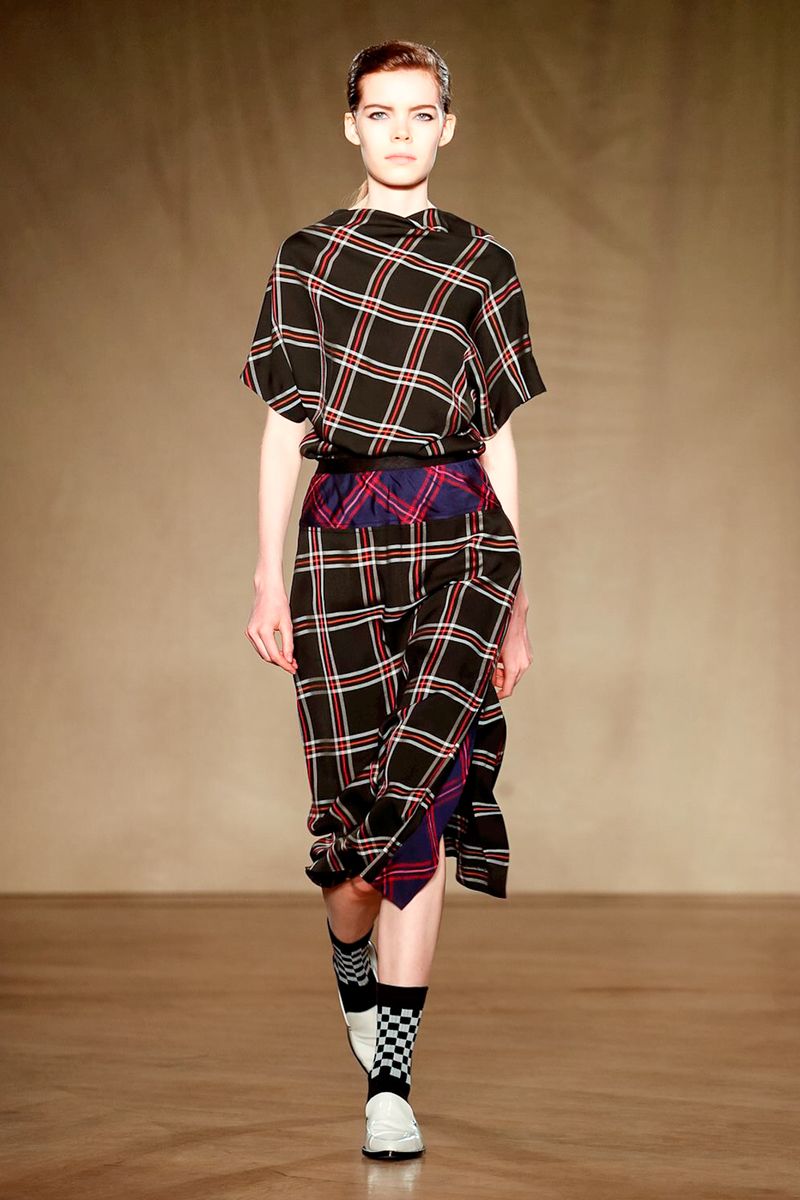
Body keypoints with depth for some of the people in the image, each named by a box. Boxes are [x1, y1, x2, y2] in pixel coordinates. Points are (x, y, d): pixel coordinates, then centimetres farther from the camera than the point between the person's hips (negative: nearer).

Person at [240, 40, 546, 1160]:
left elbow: (498, 438, 14)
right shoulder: (305, 257, 12)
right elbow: (283, 428, 9)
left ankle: (391, 1079, -12)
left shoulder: (483, 266, 13)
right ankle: (354, 961, 33)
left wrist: (517, 596, 12)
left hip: (460, 524, 0)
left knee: (415, 787, -15)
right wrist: (268, 578, 2)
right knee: (360, 802, -2)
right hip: (343, 531, 0)